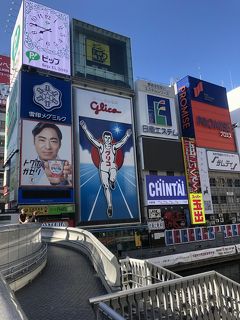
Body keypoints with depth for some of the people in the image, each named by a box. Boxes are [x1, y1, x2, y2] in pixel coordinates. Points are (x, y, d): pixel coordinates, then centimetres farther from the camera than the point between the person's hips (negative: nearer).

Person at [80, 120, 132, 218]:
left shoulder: (114, 146, 6)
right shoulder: (100, 146, 4)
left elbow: (122, 141, -5)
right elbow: (91, 138, -3)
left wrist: (127, 135, -21)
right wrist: (85, 128, -11)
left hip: (113, 167, 0)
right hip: (103, 168, 0)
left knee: (112, 179, -32)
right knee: (106, 187, -4)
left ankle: (112, 182, 8)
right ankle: (110, 206, 4)